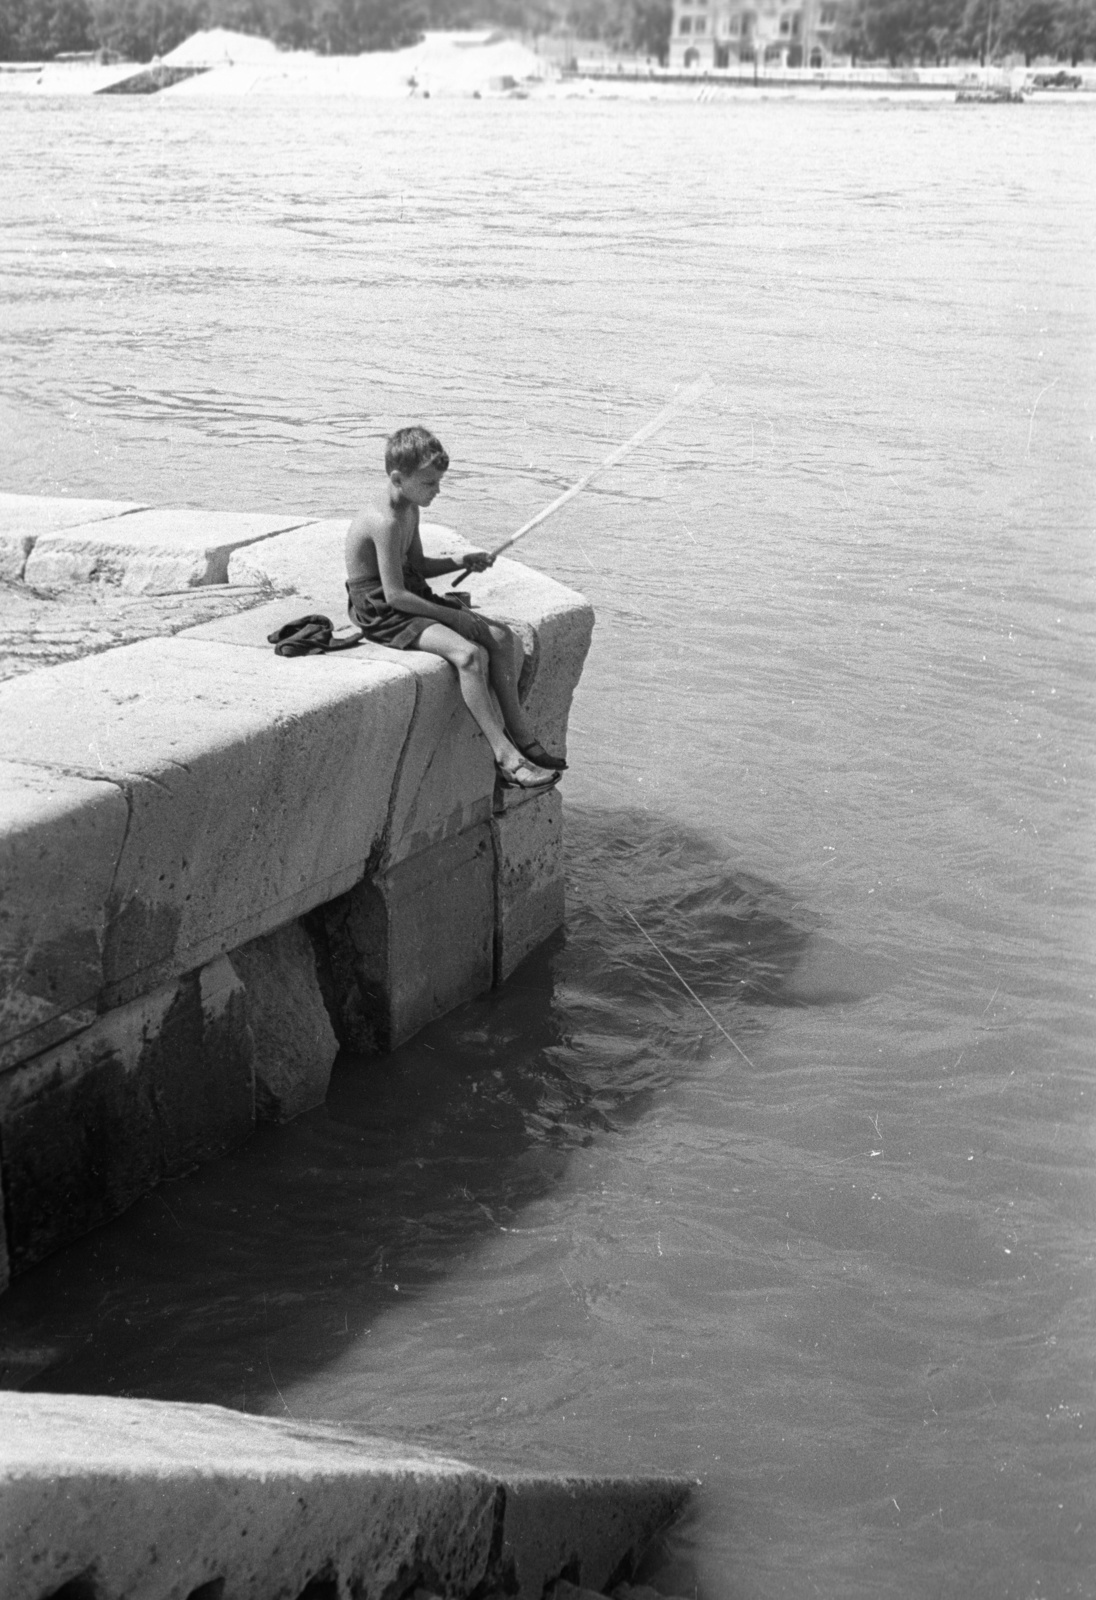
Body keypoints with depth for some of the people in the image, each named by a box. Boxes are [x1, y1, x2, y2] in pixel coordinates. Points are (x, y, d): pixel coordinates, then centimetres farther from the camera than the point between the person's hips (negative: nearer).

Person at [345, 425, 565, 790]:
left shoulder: (409, 509, 9)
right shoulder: (386, 521, -24)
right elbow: (395, 595, -25)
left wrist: (460, 562, 3)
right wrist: (450, 614, -17)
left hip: (411, 599, 10)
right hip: (381, 613, -10)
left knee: (505, 639, -1)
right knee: (470, 654, -30)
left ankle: (522, 739, 2)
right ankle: (507, 760, -26)